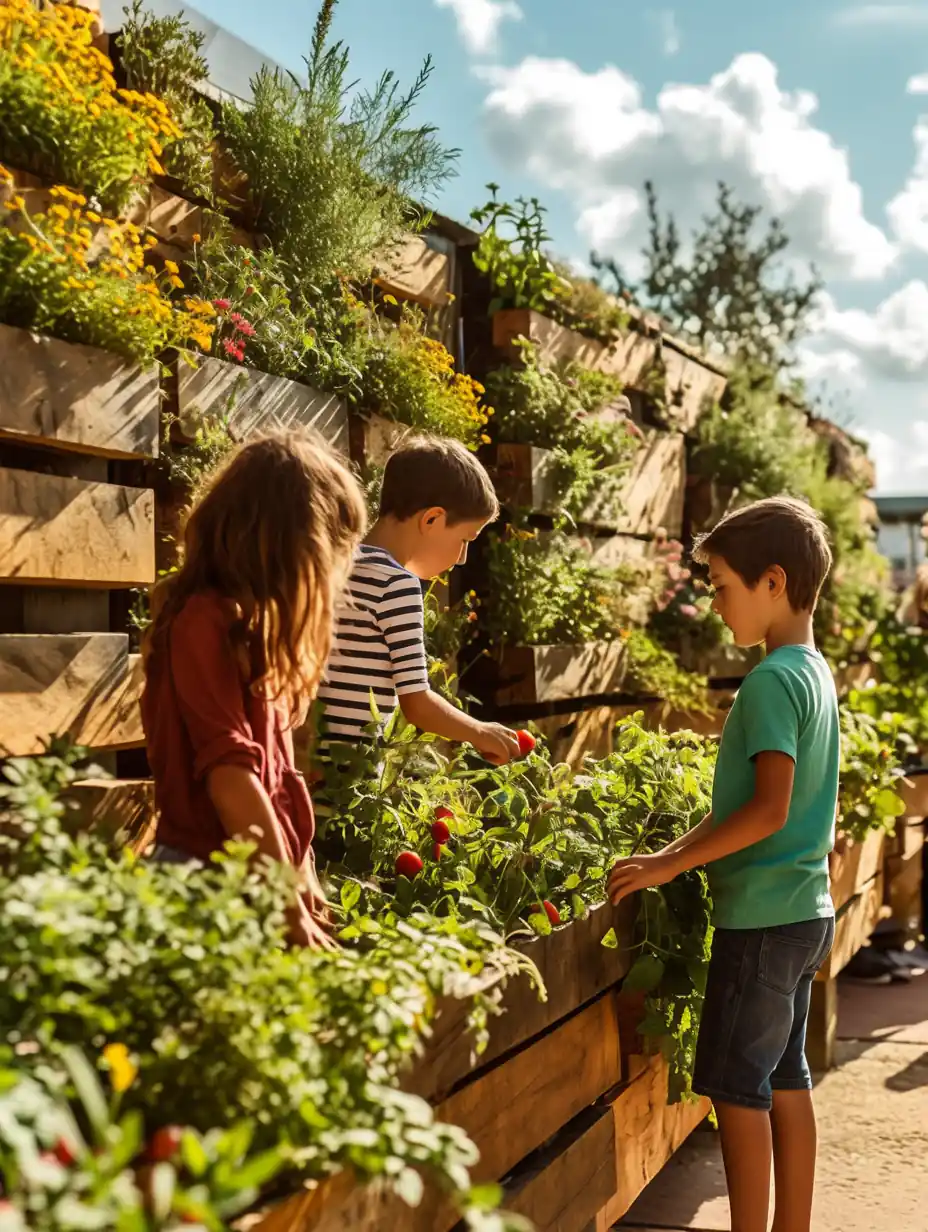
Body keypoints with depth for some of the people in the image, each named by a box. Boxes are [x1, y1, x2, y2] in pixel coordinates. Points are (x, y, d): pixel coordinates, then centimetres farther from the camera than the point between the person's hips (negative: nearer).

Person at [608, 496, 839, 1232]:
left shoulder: (772, 680, -18)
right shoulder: (814, 671, 10)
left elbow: (769, 808, -25)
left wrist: (671, 864, -20)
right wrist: (684, 848, 12)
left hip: (762, 917, -9)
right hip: (805, 910, 9)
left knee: (737, 1082, 1)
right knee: (785, 1077, 16)